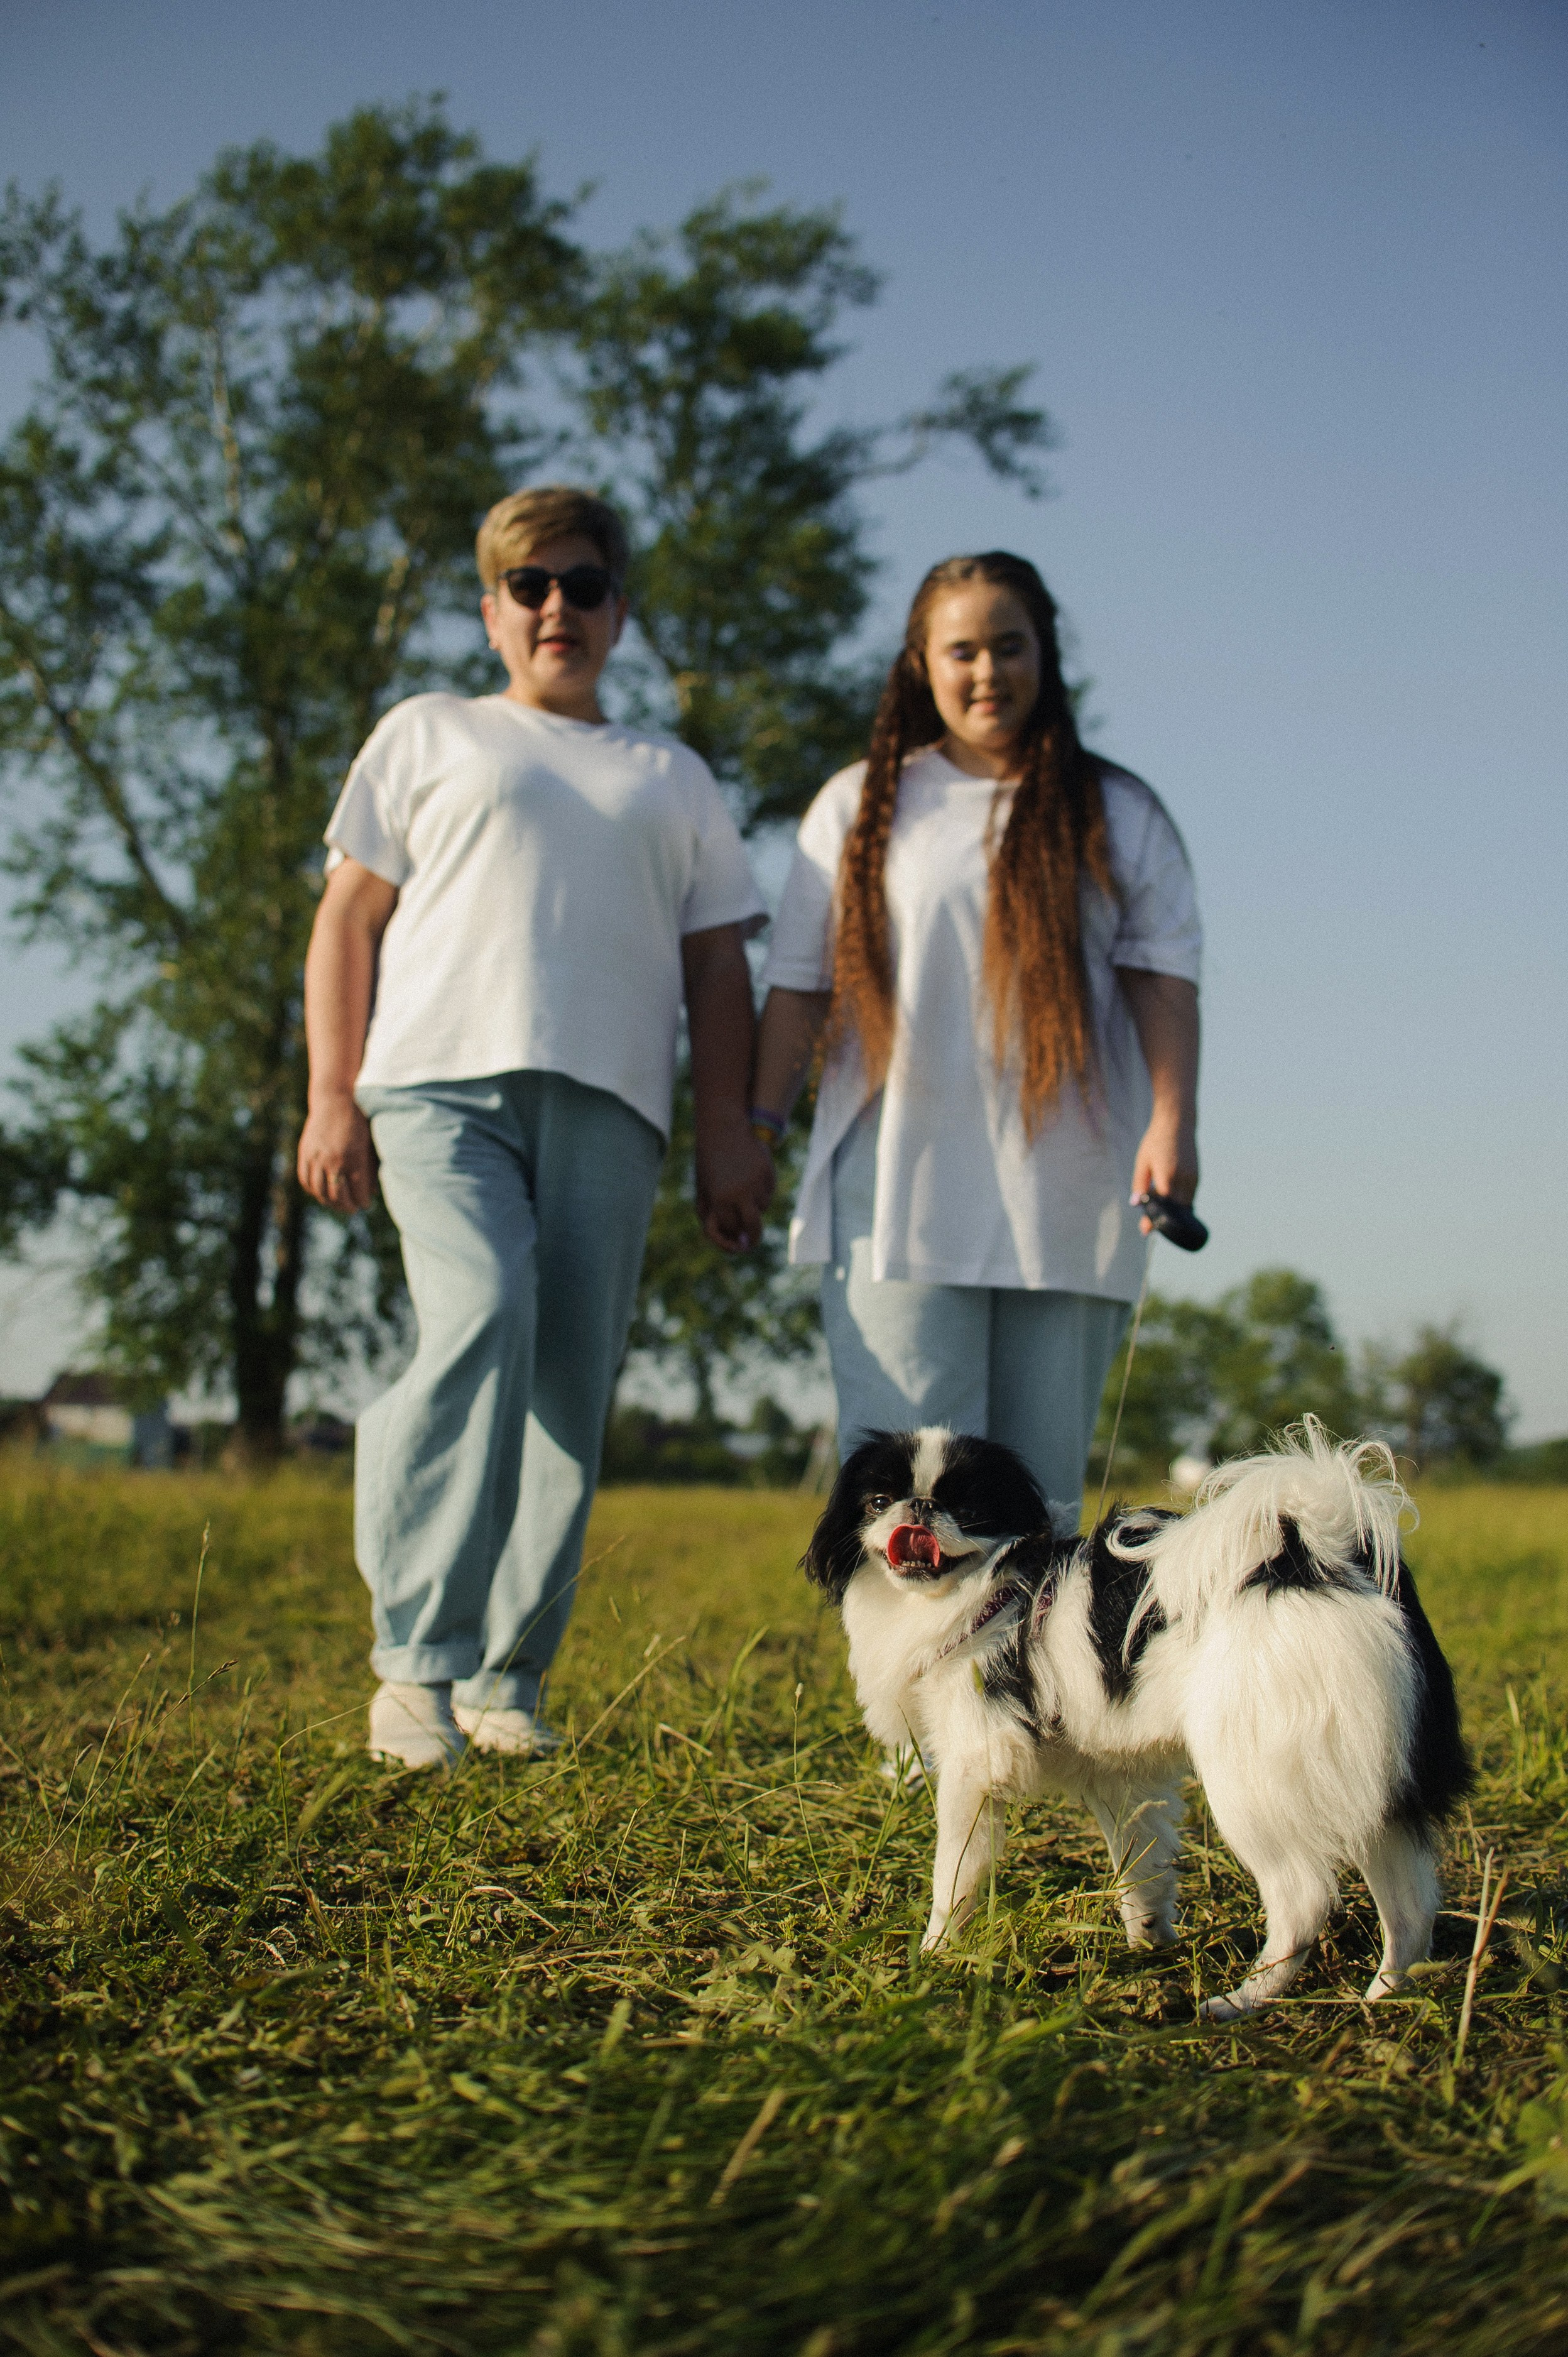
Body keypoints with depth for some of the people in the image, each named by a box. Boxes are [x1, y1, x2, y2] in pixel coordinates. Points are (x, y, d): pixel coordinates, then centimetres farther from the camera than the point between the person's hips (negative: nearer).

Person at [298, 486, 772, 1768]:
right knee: (480, 1320, -26)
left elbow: (718, 964, 20)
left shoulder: (675, 778, 27)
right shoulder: (429, 734, 21)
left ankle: (508, 1677, 4)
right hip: (445, 1081, -3)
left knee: (571, 1394, -5)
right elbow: (350, 918, 13)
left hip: (609, 1102, 3)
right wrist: (332, 1096, 1)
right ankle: (418, 1660, -22)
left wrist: (730, 1131, 7)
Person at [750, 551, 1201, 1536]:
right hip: (900, 1186, -1)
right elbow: (801, 984, 12)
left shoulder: (1119, 814, 13)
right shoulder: (861, 806, 13)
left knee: (1042, 1481, 2)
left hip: (1067, 1195, 1)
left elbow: (1163, 974, 5)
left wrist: (1173, 1122, -9)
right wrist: (759, 1126, 3)